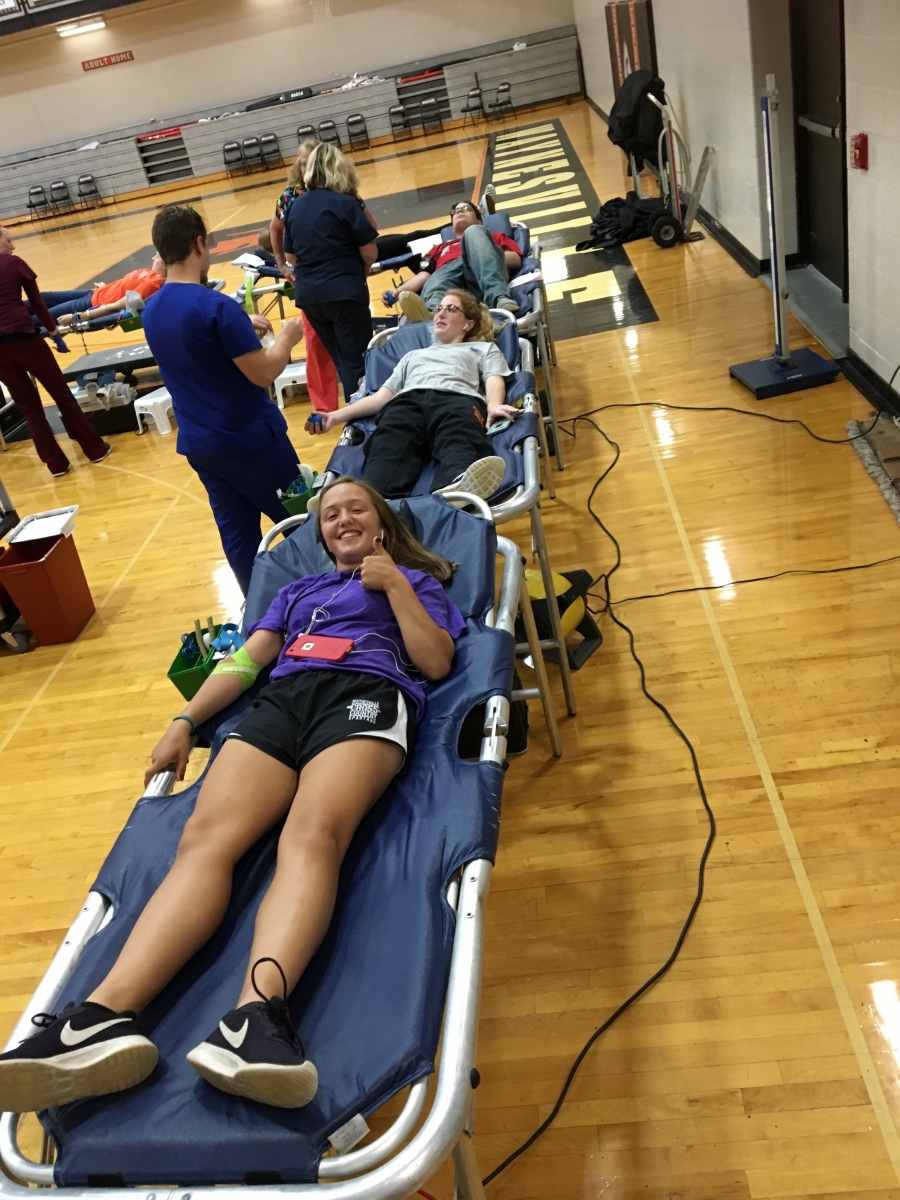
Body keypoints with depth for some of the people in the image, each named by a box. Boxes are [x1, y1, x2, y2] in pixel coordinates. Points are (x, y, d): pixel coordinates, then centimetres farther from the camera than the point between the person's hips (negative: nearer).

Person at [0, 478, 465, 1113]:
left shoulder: (414, 580, 27)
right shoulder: (298, 590, 38)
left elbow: (436, 662, 12)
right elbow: (245, 659, 27)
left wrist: (395, 586, 7)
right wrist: (185, 721, 14)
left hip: (365, 697, -3)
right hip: (279, 702, 4)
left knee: (313, 834, -36)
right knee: (205, 838, -26)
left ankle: (259, 1012, -59)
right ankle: (107, 1016, -45)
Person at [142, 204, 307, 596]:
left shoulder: (151, 310, 3)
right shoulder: (216, 306, -22)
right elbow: (262, 373, -21)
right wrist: (287, 337, -4)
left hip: (198, 442, 7)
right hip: (249, 437, -7)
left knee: (235, 531, 15)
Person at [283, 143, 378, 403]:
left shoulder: (294, 206, 7)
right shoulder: (346, 203, -9)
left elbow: (291, 256, 14)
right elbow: (370, 254, -8)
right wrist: (358, 270, 12)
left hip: (307, 294, 6)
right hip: (344, 291, -6)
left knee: (340, 359, 16)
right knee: (357, 360, 1)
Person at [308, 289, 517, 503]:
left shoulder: (484, 348, 36)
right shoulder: (413, 355, 44)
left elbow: (494, 381, 15)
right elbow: (383, 394, 32)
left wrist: (494, 406, -12)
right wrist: (338, 415, 16)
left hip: (456, 398, -2)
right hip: (407, 400, 2)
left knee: (457, 439, -42)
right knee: (390, 444, -37)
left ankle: (459, 487, -76)